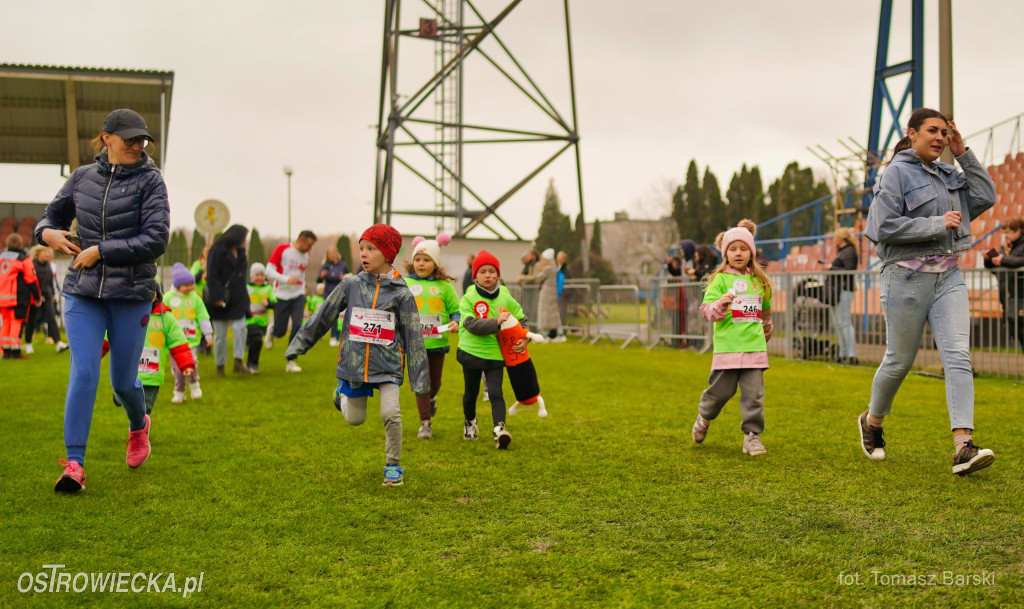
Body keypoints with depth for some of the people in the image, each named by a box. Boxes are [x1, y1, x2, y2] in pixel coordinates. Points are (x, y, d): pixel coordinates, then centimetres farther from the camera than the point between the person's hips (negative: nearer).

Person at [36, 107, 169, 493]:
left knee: (123, 380, 7)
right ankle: (74, 463, -6)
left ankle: (139, 425, 41)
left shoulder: (149, 180, -4)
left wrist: (100, 251, -16)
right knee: (83, 371, -10)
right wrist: (47, 233, -6)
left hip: (131, 295, -2)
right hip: (82, 293, 2)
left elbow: (156, 240, -13)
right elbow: (52, 215, 18)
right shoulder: (82, 177, 5)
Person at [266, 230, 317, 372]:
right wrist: (287, 279, -24)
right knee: (280, 331, 2)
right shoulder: (282, 249, -9)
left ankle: (290, 362, -5)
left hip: (298, 296, 3)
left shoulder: (306, 255, 8)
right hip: (282, 295, -3)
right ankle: (271, 333, 41)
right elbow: (269, 271, -12)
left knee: (297, 326, -14)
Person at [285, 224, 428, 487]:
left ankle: (393, 466, 5)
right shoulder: (351, 285, 0)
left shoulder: (401, 294, -4)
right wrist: (299, 344, 8)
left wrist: (419, 377, -4)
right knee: (355, 419, 12)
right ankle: (343, 393, 47)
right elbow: (323, 316, 7)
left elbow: (413, 337, -2)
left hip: (387, 366, -2)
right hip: (353, 364, 2)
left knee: (391, 414, -16)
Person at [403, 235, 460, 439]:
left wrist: (455, 323, -13)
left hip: (437, 342, 1)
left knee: (435, 383, 14)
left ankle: (431, 399, 50)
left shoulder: (444, 286, 2)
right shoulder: (405, 283, 3)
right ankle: (425, 423, 5)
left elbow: (455, 310, 6)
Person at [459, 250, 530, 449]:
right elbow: (471, 324, -22)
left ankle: (499, 429, -19)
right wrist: (496, 322, -31)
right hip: (471, 351, -1)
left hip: (495, 353, 1)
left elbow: (521, 318, 15)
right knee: (471, 393, 16)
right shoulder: (468, 298, -9)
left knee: (495, 392, -13)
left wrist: (525, 338, -1)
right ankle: (470, 423, 41)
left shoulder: (505, 298, 2)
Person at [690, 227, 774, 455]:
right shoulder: (720, 279, 0)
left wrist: (766, 334, 36)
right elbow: (707, 309, -8)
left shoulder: (759, 281, 13)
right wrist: (721, 305, -27)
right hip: (727, 347, -3)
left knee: (754, 393, -3)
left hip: (755, 347, 3)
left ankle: (752, 436, 6)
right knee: (721, 391, 4)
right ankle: (703, 418, 32)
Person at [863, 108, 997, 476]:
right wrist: (938, 224, -16)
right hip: (907, 276, -5)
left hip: (948, 276, 6)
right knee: (899, 360, 6)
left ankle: (963, 446, -18)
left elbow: (986, 197, 9)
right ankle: (872, 421, 32)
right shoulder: (897, 172, -6)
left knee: (958, 355, -11)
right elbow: (886, 226, -14)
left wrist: (963, 154, 6)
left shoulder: (947, 174, 16)